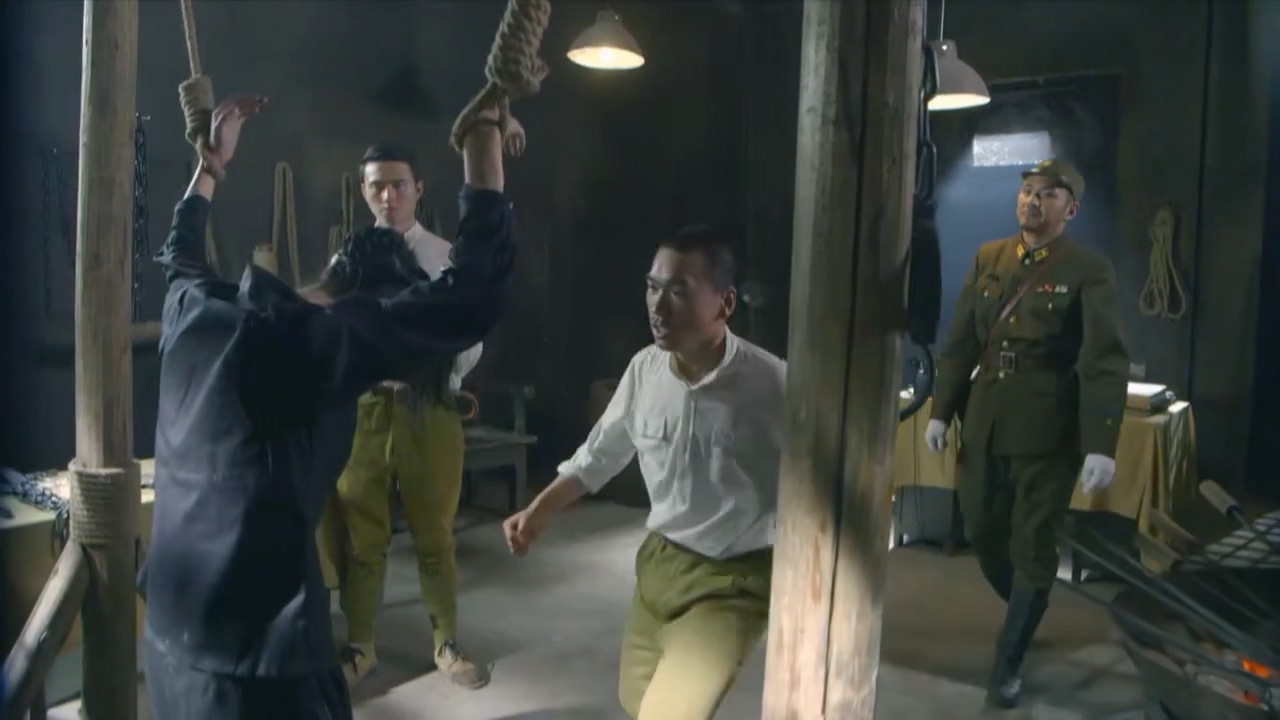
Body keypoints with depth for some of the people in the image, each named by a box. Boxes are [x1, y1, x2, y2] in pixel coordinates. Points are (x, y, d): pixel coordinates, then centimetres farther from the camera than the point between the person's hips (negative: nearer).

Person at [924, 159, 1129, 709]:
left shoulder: (1089, 270, -8)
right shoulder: (987, 258, 7)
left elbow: (1106, 362, -15)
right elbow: (960, 342, 9)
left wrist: (1101, 445, -22)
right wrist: (941, 411, 7)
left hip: (1048, 429, -5)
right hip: (984, 421, 5)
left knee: (1032, 545, 4)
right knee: (982, 532, 15)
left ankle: (1008, 662, 19)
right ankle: (1025, 613, 43)